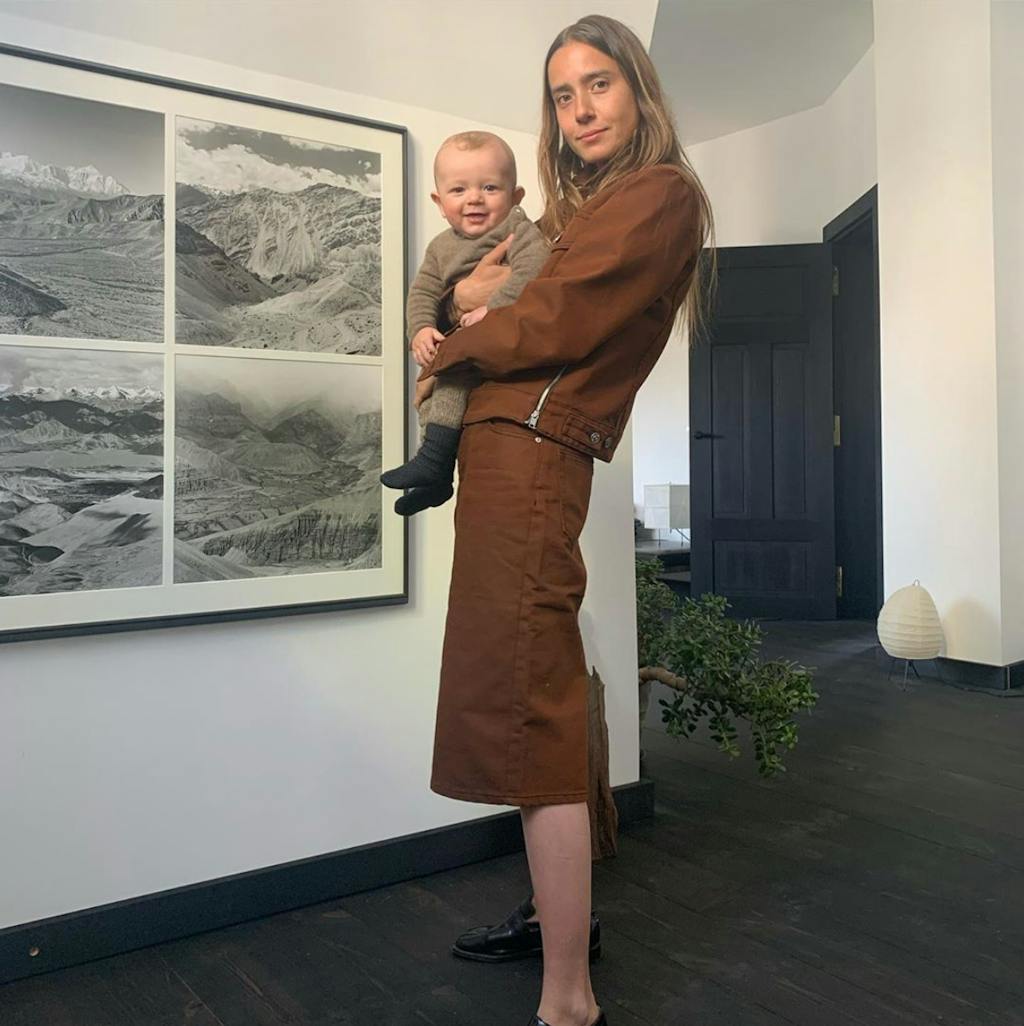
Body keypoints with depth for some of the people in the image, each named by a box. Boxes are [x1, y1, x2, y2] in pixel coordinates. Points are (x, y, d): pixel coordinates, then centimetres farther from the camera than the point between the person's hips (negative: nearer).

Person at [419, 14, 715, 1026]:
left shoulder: (660, 195, -2)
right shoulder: (583, 205, 26)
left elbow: (558, 323, -11)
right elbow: (470, 291, 28)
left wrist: (452, 351, 2)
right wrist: (466, 295, 7)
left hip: (530, 454, -9)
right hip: (504, 449, 9)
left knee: (530, 709, -11)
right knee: (532, 696, 14)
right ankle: (558, 907, 30)